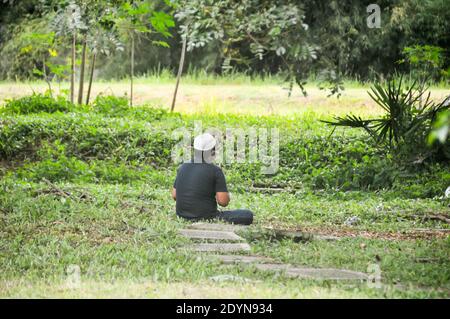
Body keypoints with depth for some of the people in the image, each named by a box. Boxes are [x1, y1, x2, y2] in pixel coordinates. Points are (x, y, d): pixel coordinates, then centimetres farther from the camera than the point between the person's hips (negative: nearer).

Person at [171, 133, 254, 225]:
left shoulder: (182, 167, 5)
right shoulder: (215, 171, -12)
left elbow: (174, 195, 12)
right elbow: (223, 202, -16)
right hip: (207, 219, -7)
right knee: (248, 215, -1)